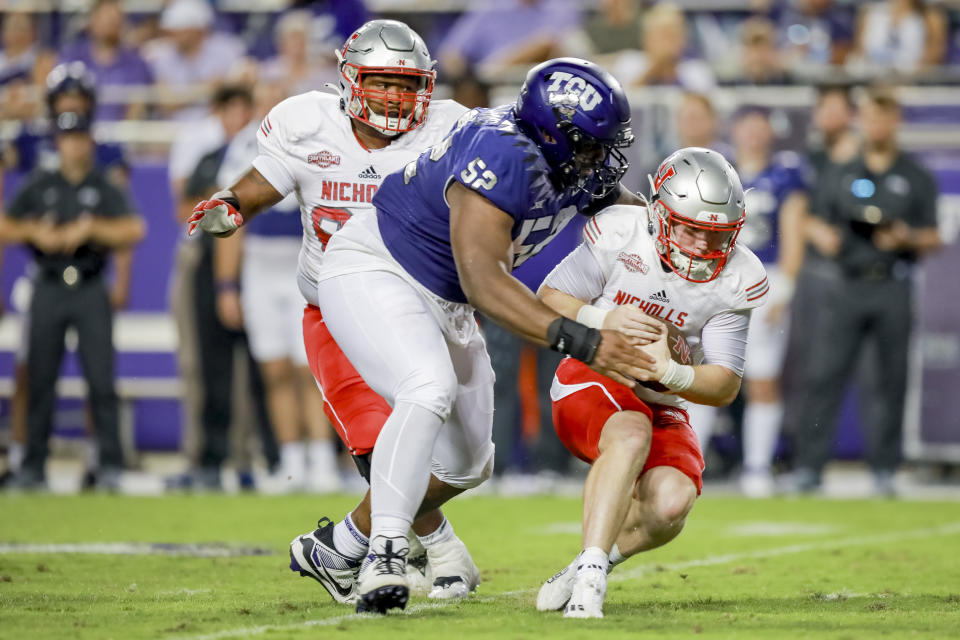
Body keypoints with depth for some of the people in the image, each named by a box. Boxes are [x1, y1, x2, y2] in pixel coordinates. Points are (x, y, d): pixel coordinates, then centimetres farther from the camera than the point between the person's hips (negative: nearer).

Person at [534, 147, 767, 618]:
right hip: (590, 383, -3)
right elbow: (547, 300, -3)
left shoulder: (735, 279, -8)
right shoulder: (620, 235, -13)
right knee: (632, 434, -38)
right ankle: (589, 578, -40)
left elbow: (725, 386, -8)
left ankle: (590, 564, 3)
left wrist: (670, 373, -29)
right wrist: (601, 321, -24)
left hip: (661, 401, 3)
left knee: (671, 503, -25)